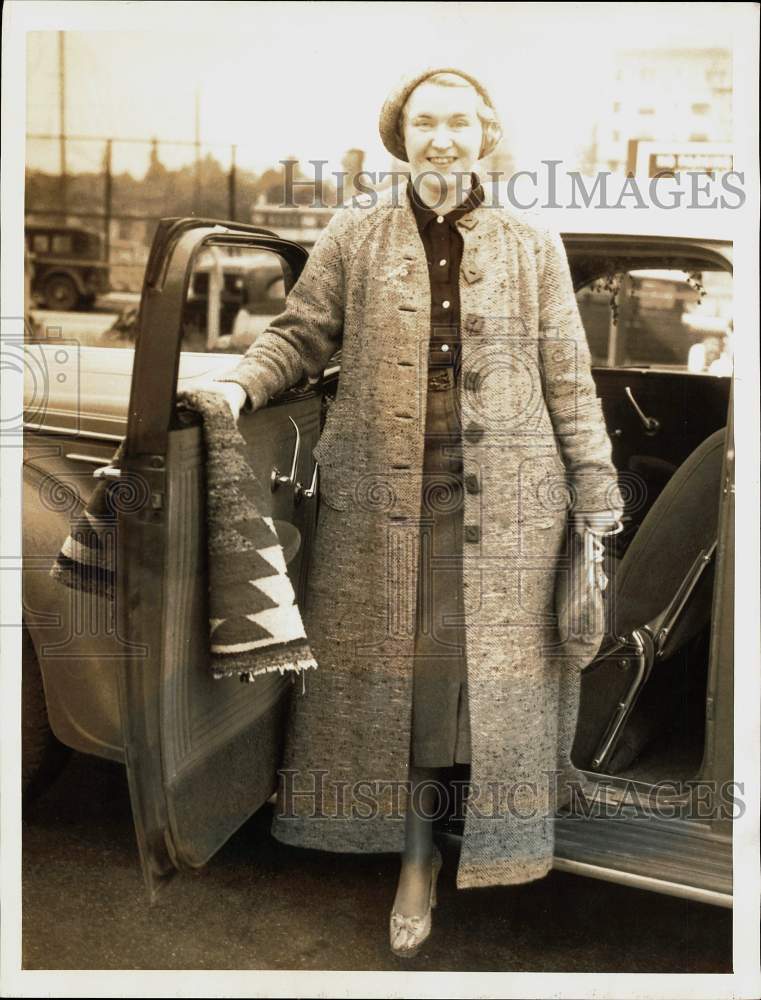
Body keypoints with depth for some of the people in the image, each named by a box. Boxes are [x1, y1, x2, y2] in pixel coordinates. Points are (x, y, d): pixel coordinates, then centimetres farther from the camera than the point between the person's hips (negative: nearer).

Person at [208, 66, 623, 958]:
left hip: (506, 504, 0)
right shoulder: (355, 236, 4)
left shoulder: (532, 248, 5)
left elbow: (569, 382, 4)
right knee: (387, 672, 8)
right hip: (382, 499, 1)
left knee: (496, 674, 7)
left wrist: (597, 504, 1)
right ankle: (416, 858, 29)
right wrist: (238, 386, -13)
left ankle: (498, 847, 30)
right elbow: (298, 335, 7)